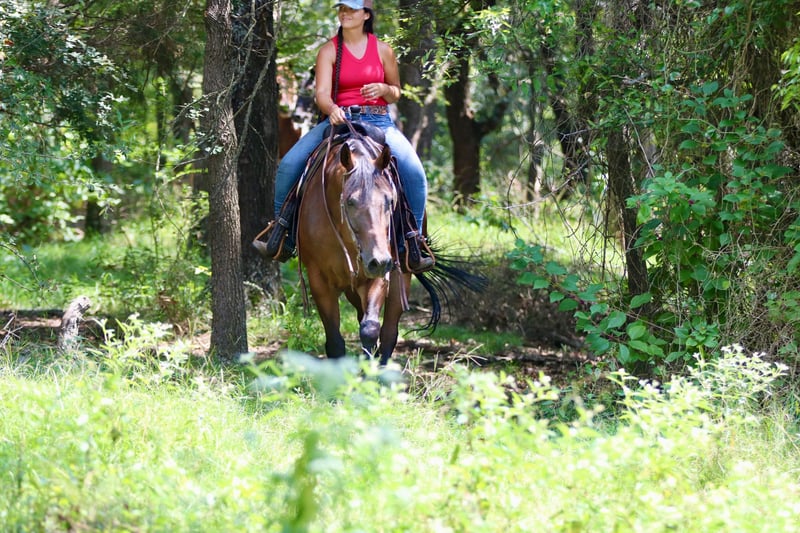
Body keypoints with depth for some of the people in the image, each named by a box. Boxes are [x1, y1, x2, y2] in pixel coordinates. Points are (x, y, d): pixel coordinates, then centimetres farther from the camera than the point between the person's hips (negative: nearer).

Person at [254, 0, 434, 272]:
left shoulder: (383, 50, 6)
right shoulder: (329, 50, 3)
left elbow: (396, 93, 16)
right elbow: (322, 93, -10)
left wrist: (383, 89, -9)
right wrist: (332, 110, -34)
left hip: (378, 121, 0)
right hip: (339, 119, 0)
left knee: (414, 171, -26)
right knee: (289, 165, -19)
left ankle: (414, 241, -14)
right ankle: (280, 238, -5)